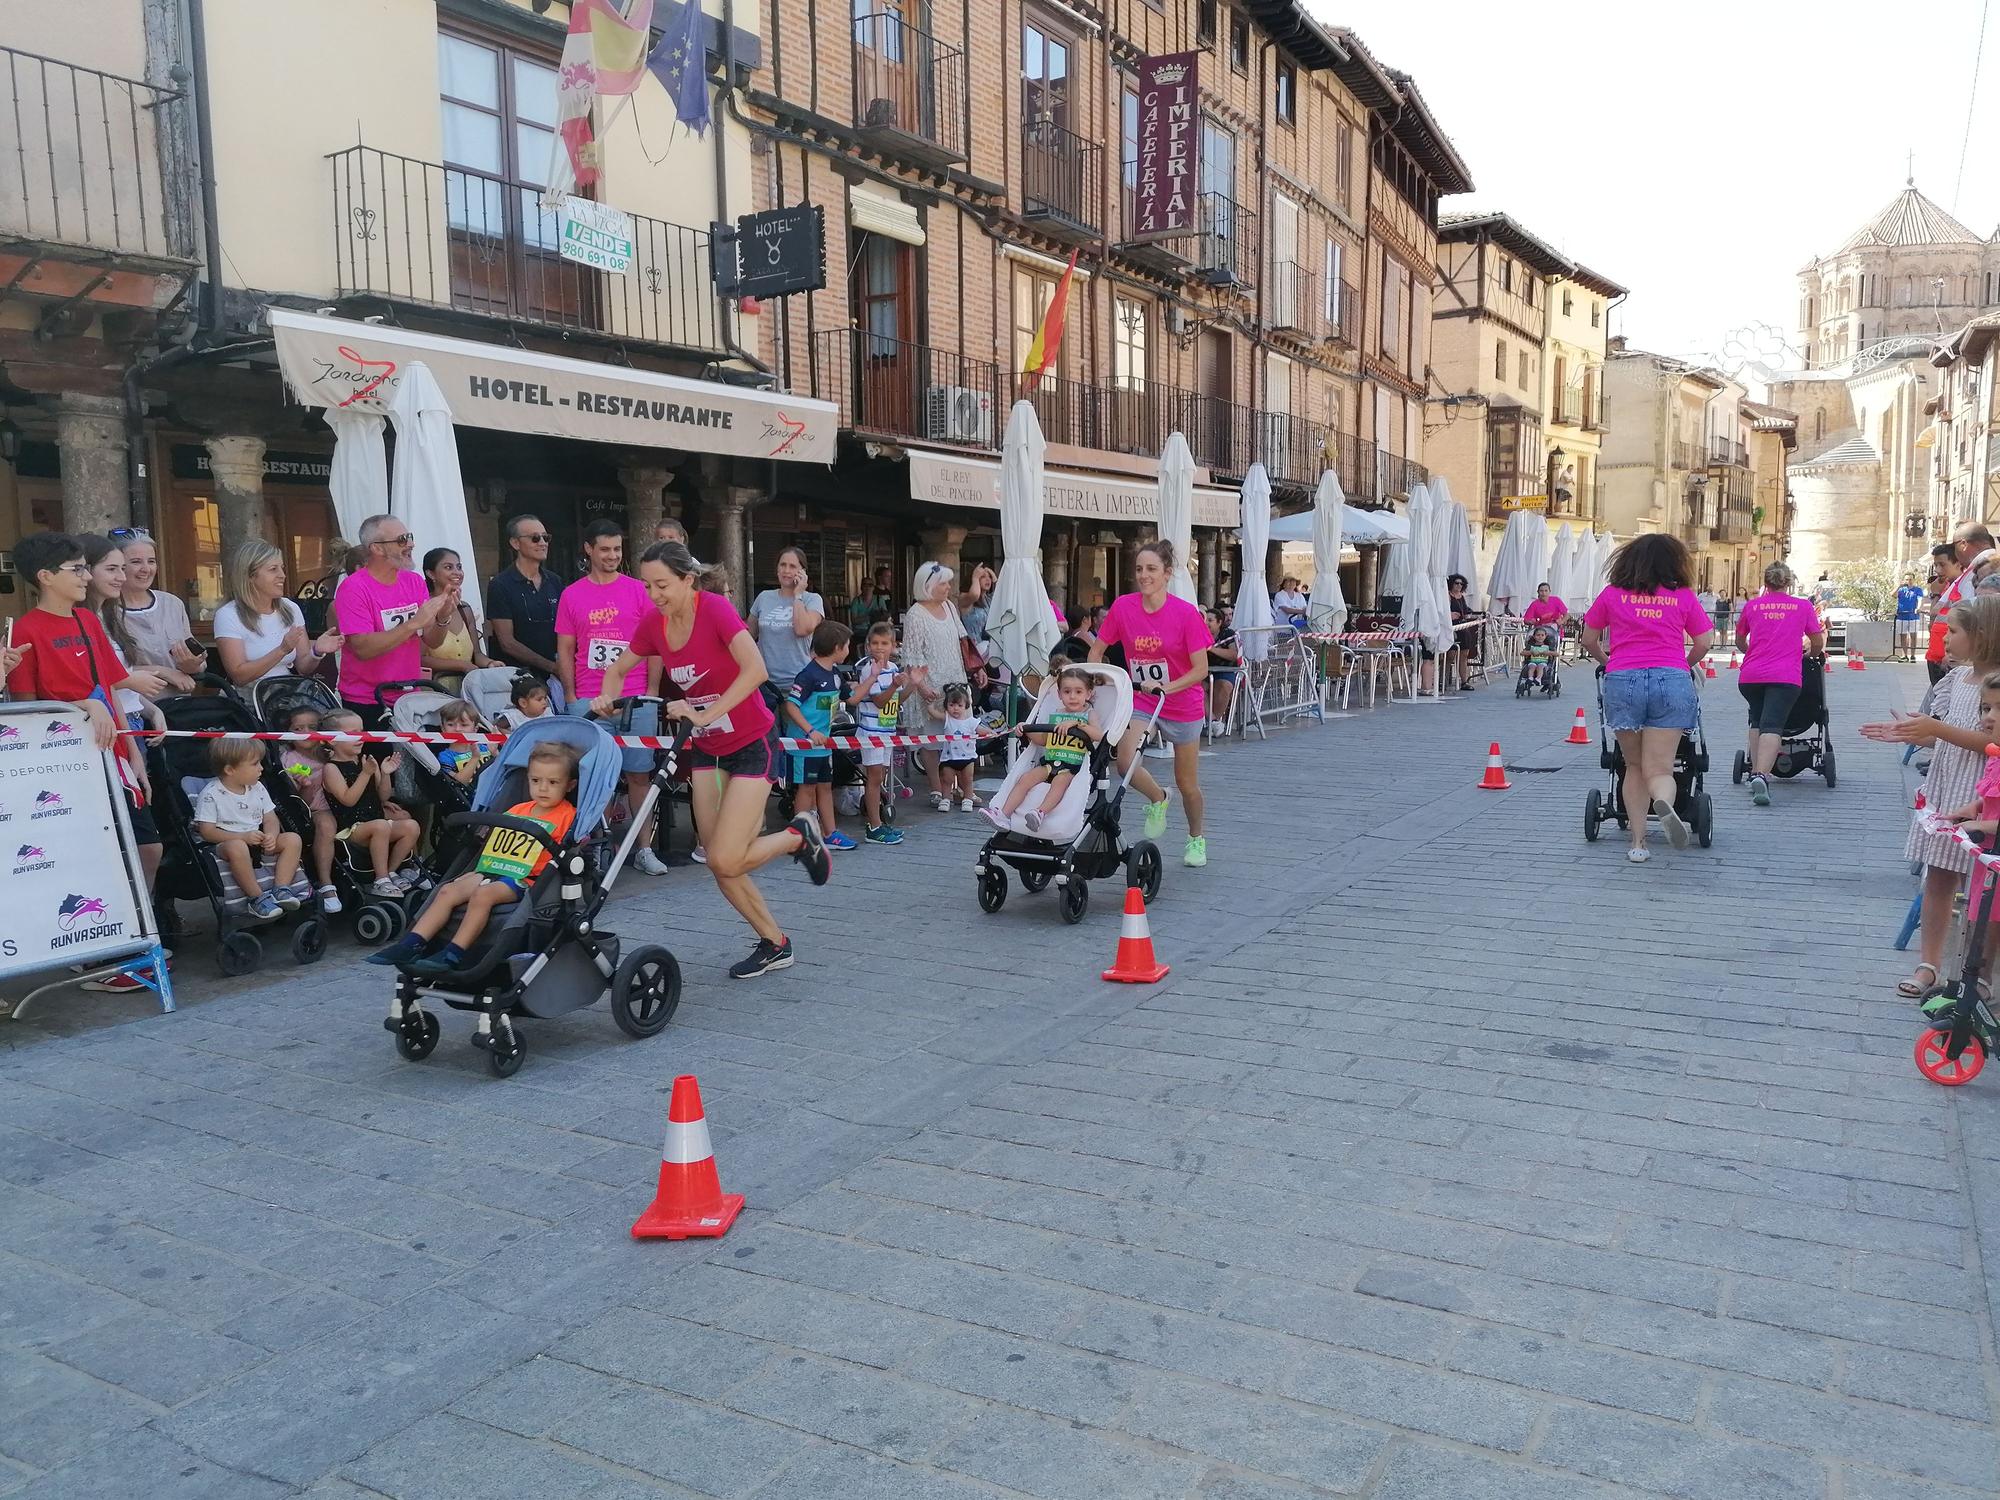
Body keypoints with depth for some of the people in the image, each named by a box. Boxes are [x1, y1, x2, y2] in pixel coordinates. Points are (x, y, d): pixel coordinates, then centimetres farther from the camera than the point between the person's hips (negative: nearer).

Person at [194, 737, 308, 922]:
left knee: (292, 839, -16)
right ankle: (257, 898, -32)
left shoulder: (257, 788, 11)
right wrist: (243, 837, -25)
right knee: (237, 847, -41)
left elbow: (270, 820, 11)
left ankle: (281, 890, -24)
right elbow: (207, 831, -14)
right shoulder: (210, 795, -9)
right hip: (224, 843, -6)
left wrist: (271, 836, -14)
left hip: (258, 842, 6)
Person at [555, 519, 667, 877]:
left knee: (639, 773, 2)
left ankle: (644, 848, 6)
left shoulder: (638, 590, 6)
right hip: (588, 701, 0)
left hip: (636, 700, 0)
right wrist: (570, 697, 3)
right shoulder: (572, 595, 8)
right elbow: (565, 650, 9)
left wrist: (652, 693, 1)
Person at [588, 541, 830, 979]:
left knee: (725, 861, -14)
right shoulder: (654, 623, -3)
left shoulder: (715, 608, -20)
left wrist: (705, 714, -35)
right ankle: (775, 943, 21)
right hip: (706, 748, 7)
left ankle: (800, 836, 13)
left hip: (752, 744, -6)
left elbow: (755, 670, -32)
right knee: (719, 863, 4)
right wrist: (608, 699, -9)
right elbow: (619, 670, 12)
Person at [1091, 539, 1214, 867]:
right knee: (1125, 762, -23)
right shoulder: (1123, 606, -9)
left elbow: (1201, 669, -18)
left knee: (1187, 783, 8)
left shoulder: (1185, 613, -18)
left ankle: (1196, 839, 37)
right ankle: (1157, 800, 11)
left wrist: (1166, 686, -30)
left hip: (1182, 705, -2)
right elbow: (1097, 650, 3)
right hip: (1140, 701, 2)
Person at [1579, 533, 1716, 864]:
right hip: (1672, 681, 0)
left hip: (1622, 681, 0)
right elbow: (1704, 643, 11)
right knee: (1659, 768, -2)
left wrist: (1606, 660, 36)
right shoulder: (1683, 596, 11)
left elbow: (1589, 641, 16)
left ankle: (1637, 842, 11)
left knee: (1634, 766, 14)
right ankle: (1664, 804, -36)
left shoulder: (1612, 595, 11)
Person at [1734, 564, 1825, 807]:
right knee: (1772, 726, -12)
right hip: (1785, 676, -2)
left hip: (1750, 675, 2)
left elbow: (1739, 641, 29)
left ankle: (1755, 773, 15)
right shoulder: (1803, 606, 13)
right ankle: (1762, 775, -33)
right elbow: (1818, 644, 20)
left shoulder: (1752, 605, 15)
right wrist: (1811, 653, 42)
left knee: (1757, 721, 21)